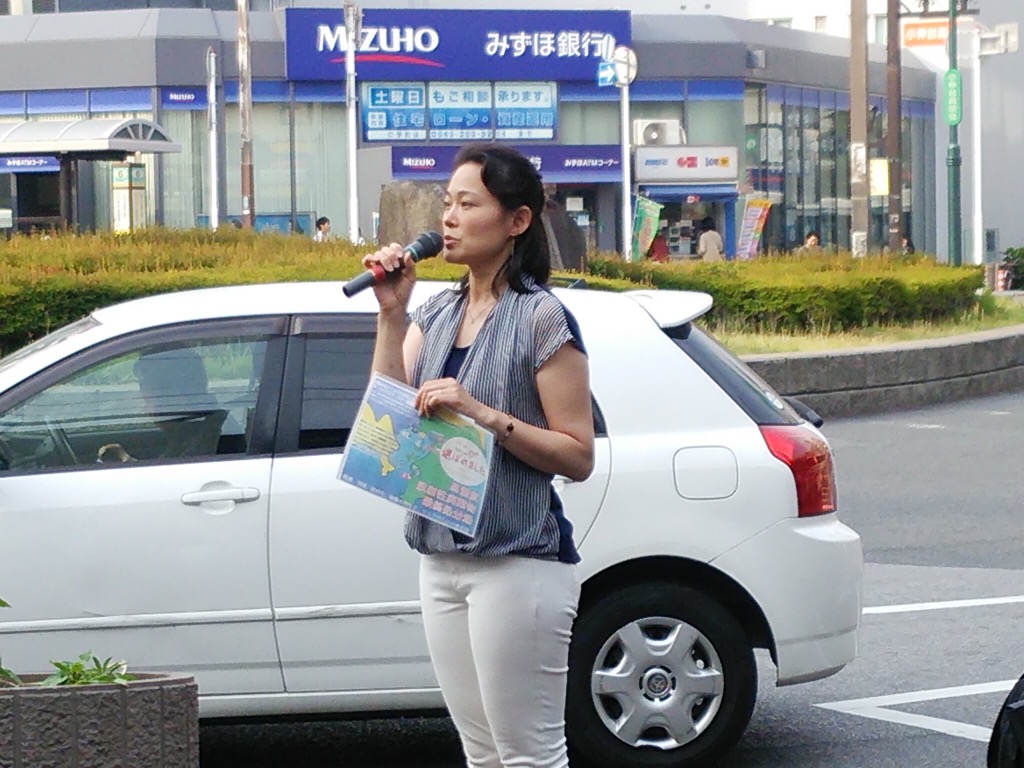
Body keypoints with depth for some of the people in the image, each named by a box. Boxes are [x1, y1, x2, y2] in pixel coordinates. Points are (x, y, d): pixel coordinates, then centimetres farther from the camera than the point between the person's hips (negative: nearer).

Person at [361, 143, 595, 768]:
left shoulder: (541, 318, -9)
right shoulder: (440, 312, 13)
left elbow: (577, 457, -11)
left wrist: (485, 415, -22)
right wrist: (392, 313, -3)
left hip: (517, 563, -8)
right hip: (442, 559, 8)